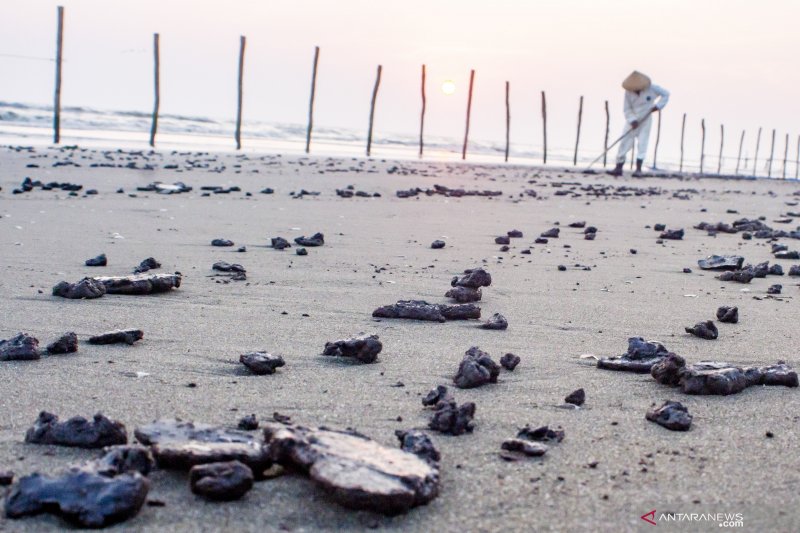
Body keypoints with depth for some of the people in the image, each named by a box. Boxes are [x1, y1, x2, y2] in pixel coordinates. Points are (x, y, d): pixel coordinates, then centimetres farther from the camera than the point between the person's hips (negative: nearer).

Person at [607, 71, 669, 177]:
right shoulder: (628, 92, -12)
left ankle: (638, 169, -5)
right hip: (632, 121, 1)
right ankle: (618, 168, 5)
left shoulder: (651, 88, -14)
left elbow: (666, 94, -2)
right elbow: (627, 110, -8)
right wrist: (632, 120, -22)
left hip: (645, 121, -1)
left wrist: (658, 105, -13)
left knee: (642, 144, -7)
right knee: (624, 143, -1)